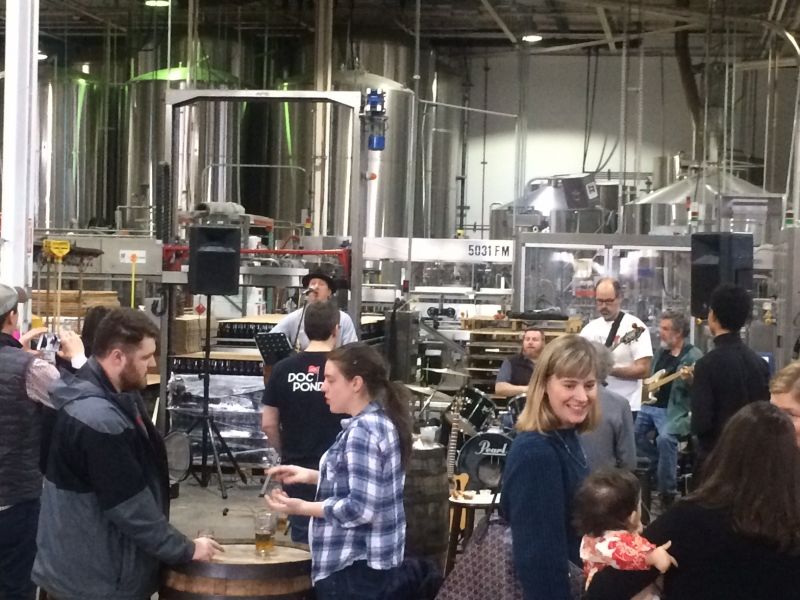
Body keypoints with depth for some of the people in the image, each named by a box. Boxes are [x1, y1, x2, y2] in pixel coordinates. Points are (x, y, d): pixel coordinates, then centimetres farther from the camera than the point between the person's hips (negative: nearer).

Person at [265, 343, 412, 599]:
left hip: (354, 565, -10)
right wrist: (311, 475, 11)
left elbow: (361, 508, -25)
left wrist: (302, 507, -22)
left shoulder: (361, 432, -21)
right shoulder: (381, 421, 10)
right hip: (372, 558, 10)